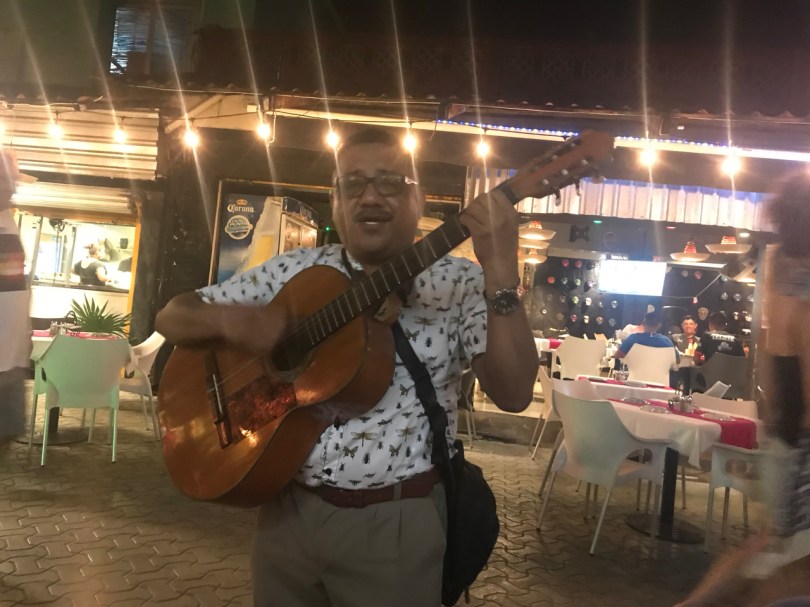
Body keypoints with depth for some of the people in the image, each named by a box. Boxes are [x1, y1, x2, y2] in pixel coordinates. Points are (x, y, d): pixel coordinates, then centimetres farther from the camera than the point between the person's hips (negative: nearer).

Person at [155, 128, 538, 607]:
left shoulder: (459, 284, -6)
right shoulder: (293, 270, 2)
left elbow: (514, 394, -17)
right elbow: (173, 317, 5)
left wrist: (502, 273, -28)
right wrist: (229, 320, -16)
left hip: (395, 520, -2)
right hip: (287, 507, 3)